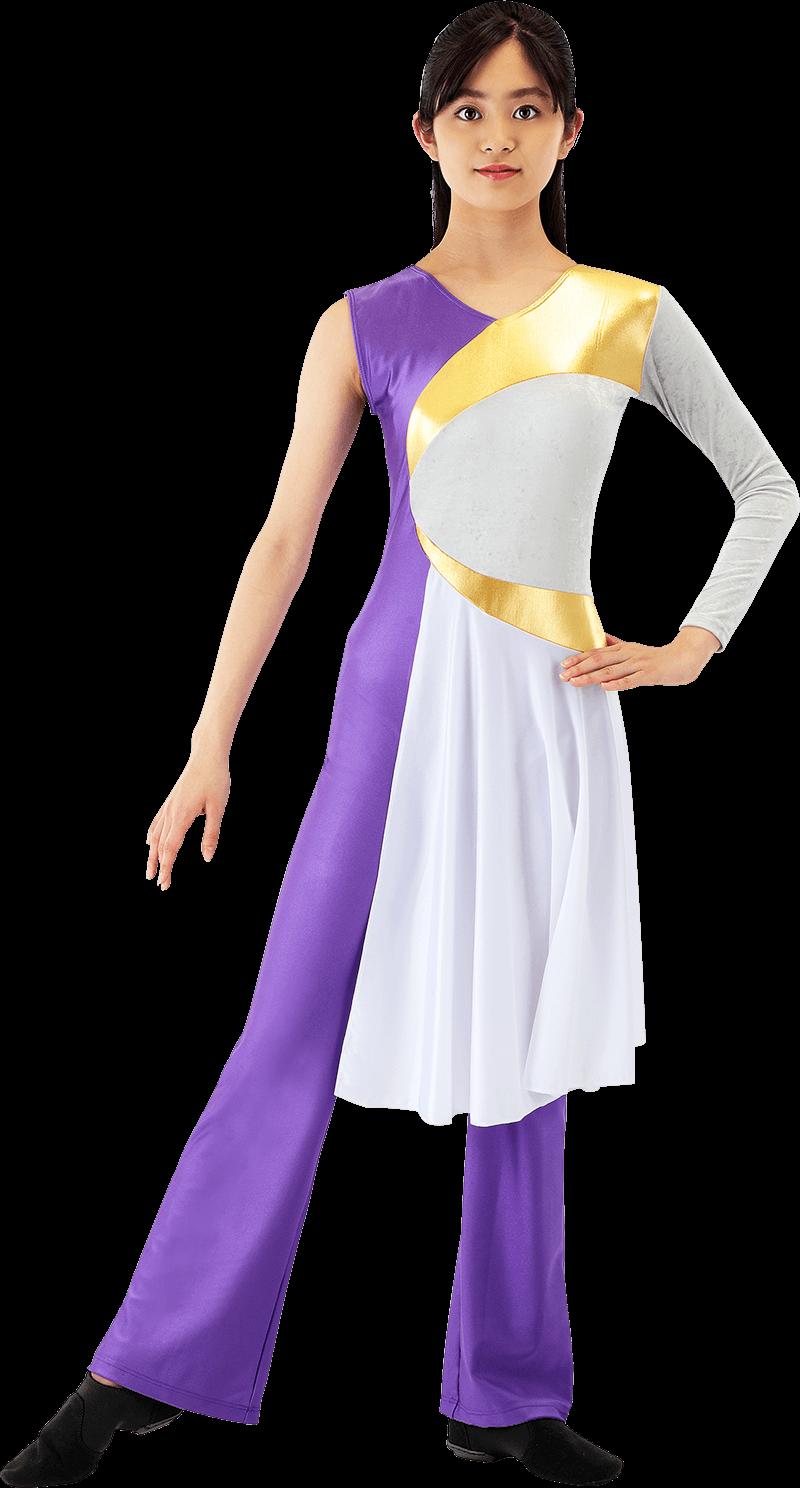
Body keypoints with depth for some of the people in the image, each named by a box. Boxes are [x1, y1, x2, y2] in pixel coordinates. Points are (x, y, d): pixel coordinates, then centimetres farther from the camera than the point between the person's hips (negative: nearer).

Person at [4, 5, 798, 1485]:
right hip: (403, 689, -1)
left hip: (553, 707, 2)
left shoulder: (632, 318, 5)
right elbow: (284, 539, 2)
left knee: (525, 1049, 8)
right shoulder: (365, 324, 2)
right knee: (296, 1032, -3)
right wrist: (208, 749, 0)